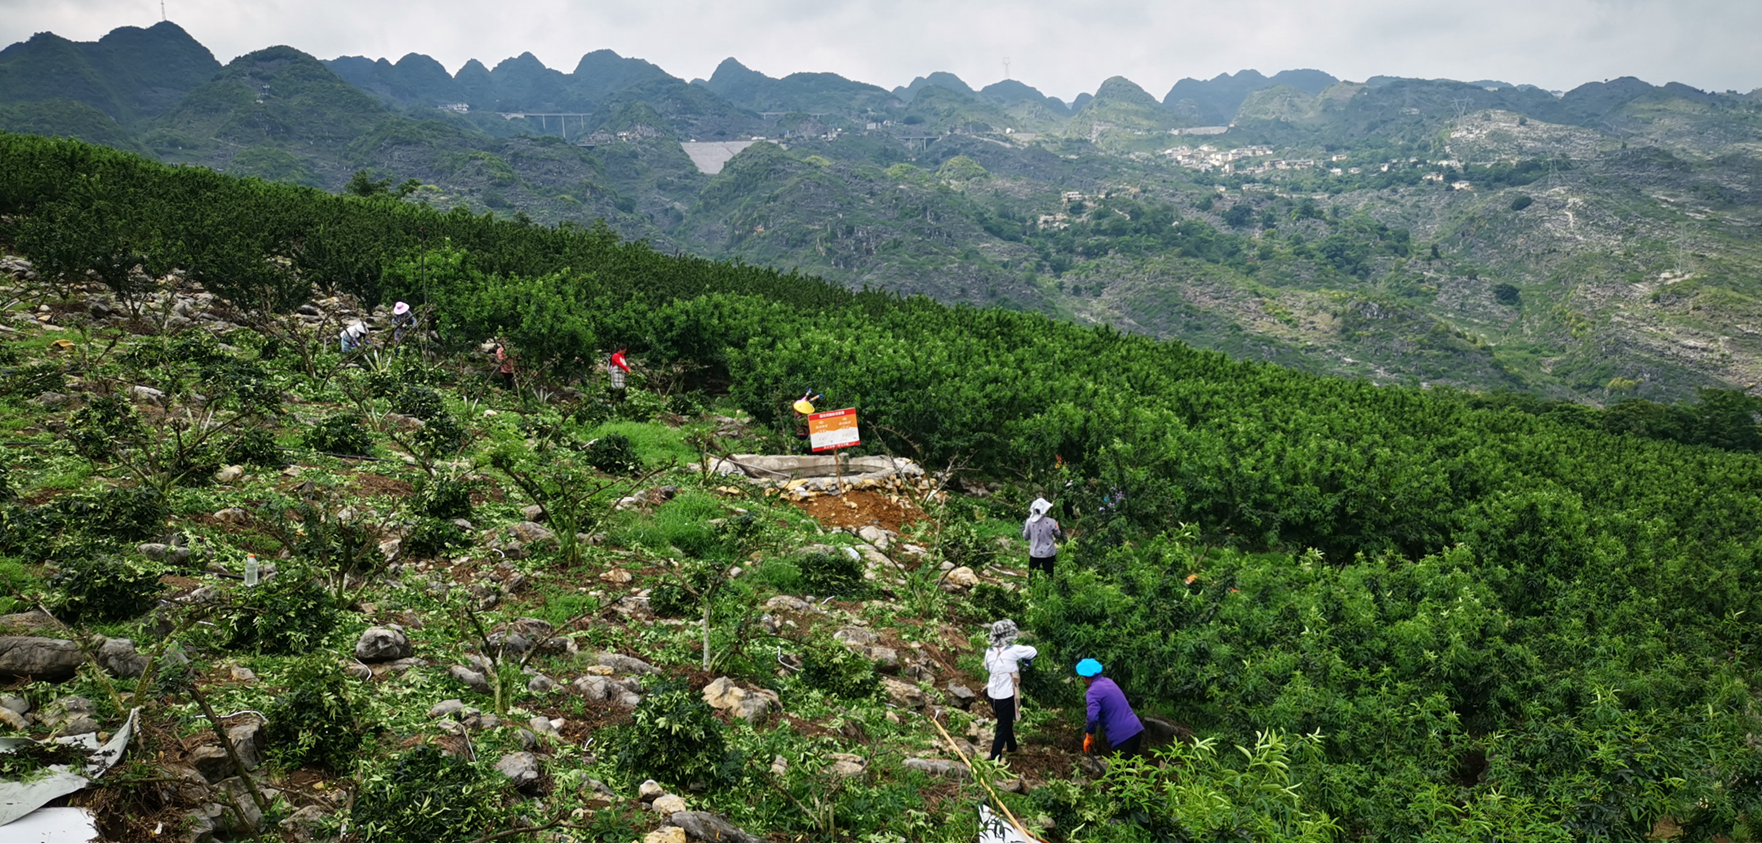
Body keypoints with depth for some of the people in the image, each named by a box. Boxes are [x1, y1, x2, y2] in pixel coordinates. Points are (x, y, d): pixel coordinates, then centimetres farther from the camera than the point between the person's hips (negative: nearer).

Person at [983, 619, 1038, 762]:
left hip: (992, 694, 6)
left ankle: (1011, 746, 45)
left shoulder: (989, 652, -4)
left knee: (1006, 721, 26)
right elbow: (1034, 652, -5)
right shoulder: (1013, 650, -17)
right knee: (1003, 727, 5)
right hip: (1007, 695, -6)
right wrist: (1022, 658, 16)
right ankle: (994, 758, 6)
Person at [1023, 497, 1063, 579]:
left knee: (1032, 576, 13)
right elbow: (1058, 535, 1)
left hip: (1035, 553, 1)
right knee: (1048, 575, 10)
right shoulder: (1051, 522, -14)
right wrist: (1058, 528, 19)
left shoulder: (1029, 522, -10)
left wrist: (1023, 528, 17)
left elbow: (1026, 537, 1)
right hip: (1049, 553, -1)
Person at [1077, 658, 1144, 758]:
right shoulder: (1109, 681, 15)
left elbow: (1093, 718, -25)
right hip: (1136, 728, 8)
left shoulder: (1093, 692, -12)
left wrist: (1089, 737, -9)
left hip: (1122, 736, -8)